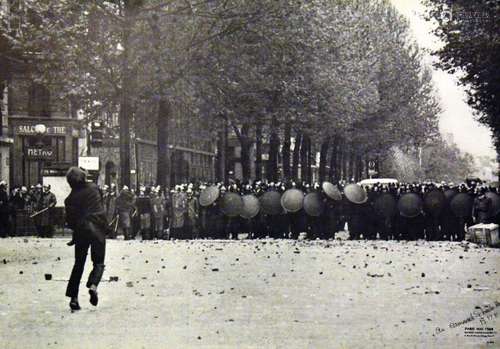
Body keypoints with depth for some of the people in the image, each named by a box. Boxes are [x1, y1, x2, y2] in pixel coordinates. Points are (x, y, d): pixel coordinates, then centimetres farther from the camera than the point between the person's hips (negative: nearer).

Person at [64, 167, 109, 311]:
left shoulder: (70, 198, 0)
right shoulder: (93, 188, -1)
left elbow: (69, 220, 3)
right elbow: (101, 209, 5)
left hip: (80, 231, 2)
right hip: (97, 229, -1)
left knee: (78, 264, 13)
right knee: (98, 263, 8)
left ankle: (74, 297, 7)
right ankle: (93, 286, -20)